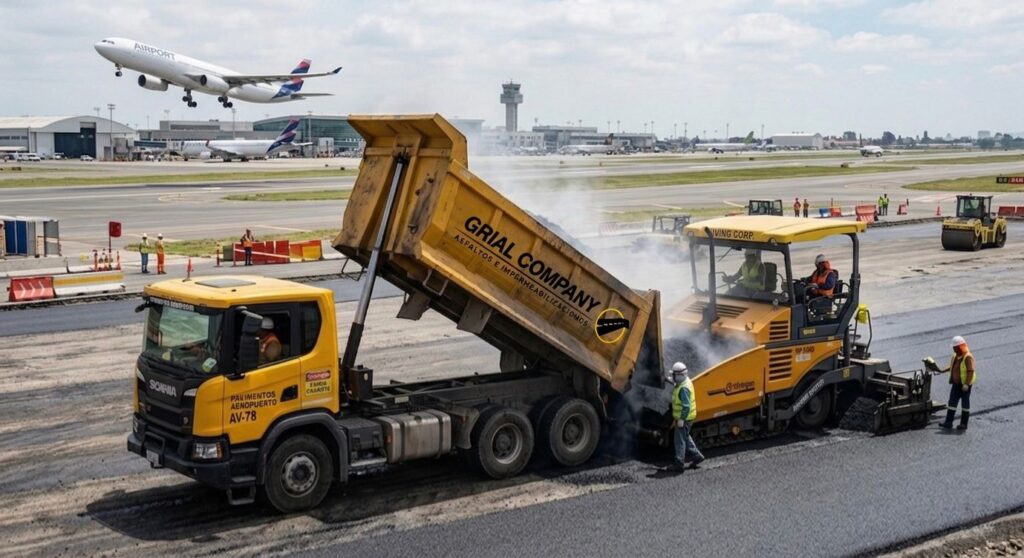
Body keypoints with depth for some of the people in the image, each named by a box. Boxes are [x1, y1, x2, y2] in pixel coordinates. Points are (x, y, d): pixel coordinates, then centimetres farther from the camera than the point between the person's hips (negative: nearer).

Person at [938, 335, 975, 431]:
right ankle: (948, 423, 5)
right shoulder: (956, 356, 9)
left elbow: (971, 371, -23)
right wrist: (943, 371, 17)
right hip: (956, 384, 8)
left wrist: (966, 384, -27)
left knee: (965, 404, 2)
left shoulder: (968, 357, -17)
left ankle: (964, 424, 9)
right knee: (952, 402, 4)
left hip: (965, 385, -8)